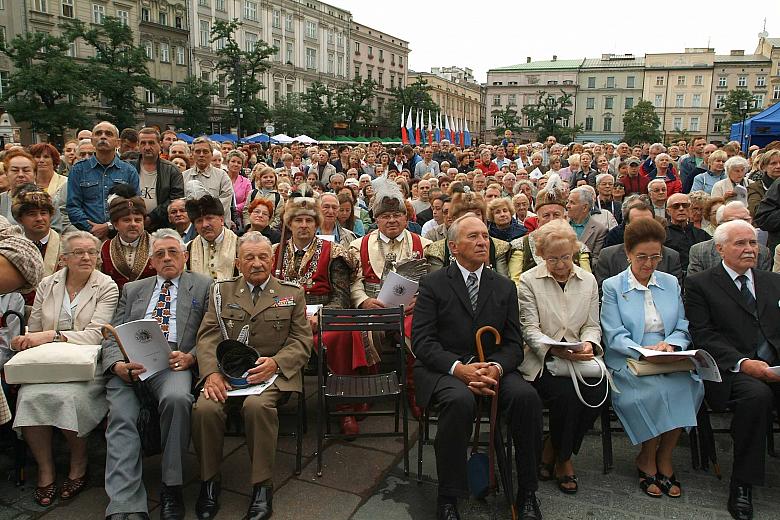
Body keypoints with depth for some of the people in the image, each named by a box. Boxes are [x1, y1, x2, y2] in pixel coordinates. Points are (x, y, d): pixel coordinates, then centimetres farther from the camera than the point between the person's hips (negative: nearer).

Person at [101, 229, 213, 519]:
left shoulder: (203, 286, 18)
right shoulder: (132, 290, 27)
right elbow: (113, 336, 16)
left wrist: (190, 357, -11)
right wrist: (117, 364, -7)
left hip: (173, 363, -3)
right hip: (129, 364, 3)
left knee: (177, 398, -34)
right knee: (121, 418, -24)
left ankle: (171, 489, -20)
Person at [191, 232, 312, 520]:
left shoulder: (292, 293, 12)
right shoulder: (221, 291, 15)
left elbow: (301, 340, 5)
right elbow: (208, 336, 6)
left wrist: (275, 362, -15)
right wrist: (212, 372, -14)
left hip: (271, 371, -2)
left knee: (257, 405, -34)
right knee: (205, 408, -28)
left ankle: (262, 486, -16)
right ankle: (209, 481, -4)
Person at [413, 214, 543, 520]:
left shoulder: (505, 287, 13)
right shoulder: (433, 284, 3)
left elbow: (513, 343, 7)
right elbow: (422, 340, -6)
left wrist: (496, 368, -16)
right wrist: (458, 368, -22)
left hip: (492, 367, 3)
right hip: (443, 368, -3)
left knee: (527, 396, -26)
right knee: (460, 400, -35)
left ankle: (527, 492, -9)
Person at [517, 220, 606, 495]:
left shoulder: (588, 280, 12)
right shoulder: (529, 281, 0)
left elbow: (592, 325, 13)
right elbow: (530, 330, -6)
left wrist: (588, 344, -10)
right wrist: (556, 350, -23)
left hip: (578, 358, 4)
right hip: (542, 359, -3)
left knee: (598, 392, -26)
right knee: (566, 394, -31)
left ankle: (555, 452, -1)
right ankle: (562, 458, 0)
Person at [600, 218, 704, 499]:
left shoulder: (671, 283, 16)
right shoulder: (612, 286, 3)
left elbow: (683, 328, 11)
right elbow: (614, 336, -6)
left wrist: (670, 344, -12)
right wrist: (642, 352, -24)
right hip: (628, 362, -3)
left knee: (690, 385, -28)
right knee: (654, 389, -32)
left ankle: (663, 458, -8)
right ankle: (649, 460, -7)